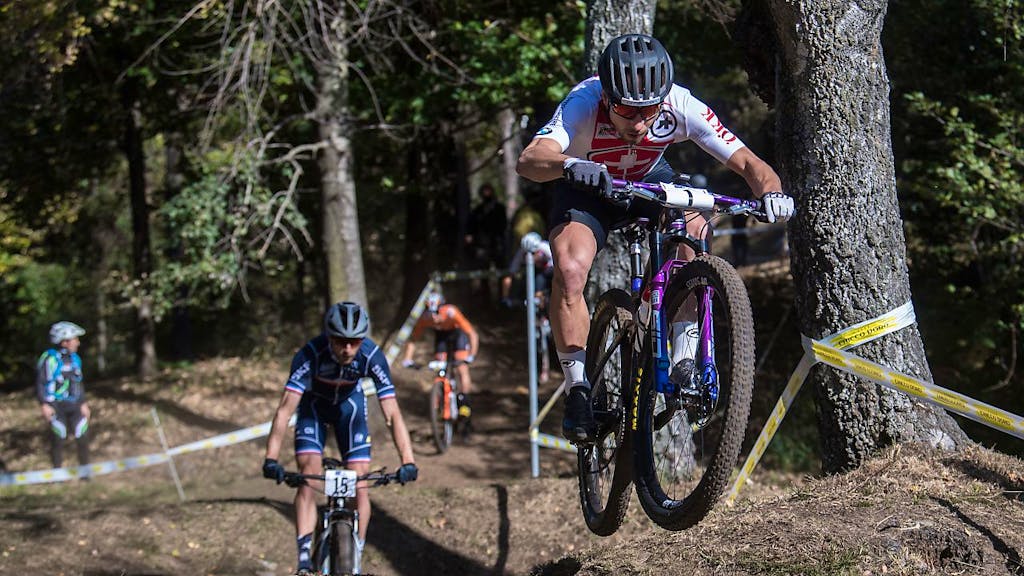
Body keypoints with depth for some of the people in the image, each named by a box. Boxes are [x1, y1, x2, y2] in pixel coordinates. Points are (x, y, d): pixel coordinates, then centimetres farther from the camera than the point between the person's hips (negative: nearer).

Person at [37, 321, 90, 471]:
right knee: (58, 439, 0)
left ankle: (85, 468, 16)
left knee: (83, 436, 3)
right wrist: (44, 405, -18)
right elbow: (41, 382, -12)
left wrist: (83, 403, 17)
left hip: (74, 405, 6)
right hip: (56, 406, -6)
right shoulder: (49, 358, -14)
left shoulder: (75, 359, 7)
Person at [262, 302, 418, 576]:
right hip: (314, 406, -1)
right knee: (309, 480, -17)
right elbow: (285, 408, -41)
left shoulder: (372, 356, -33)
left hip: (349, 404, 1)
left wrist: (408, 461, -43)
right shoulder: (311, 354, -36)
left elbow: (392, 414, -33)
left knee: (360, 488, -9)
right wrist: (271, 459, -50)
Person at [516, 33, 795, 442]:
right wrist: (570, 165, -72)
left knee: (694, 233, -29)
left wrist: (771, 192, -52)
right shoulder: (584, 103, -36)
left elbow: (745, 161, -30)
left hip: (651, 181, 2)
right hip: (588, 189, -2)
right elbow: (528, 160, -50)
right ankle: (578, 389, -12)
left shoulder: (680, 106, -31)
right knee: (569, 271, -28)